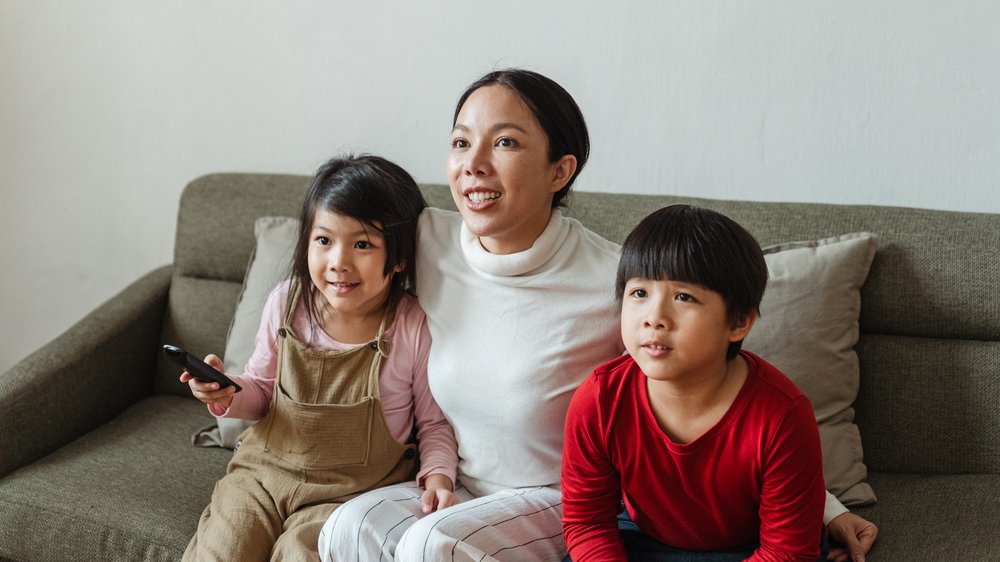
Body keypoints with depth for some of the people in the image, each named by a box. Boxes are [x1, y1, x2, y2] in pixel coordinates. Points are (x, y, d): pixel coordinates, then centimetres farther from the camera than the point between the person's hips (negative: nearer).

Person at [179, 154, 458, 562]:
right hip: (265, 470, 3)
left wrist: (438, 473, -17)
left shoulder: (416, 328, -13)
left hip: (349, 491, -3)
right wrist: (227, 394, -7)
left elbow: (434, 422, 0)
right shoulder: (287, 303, -3)